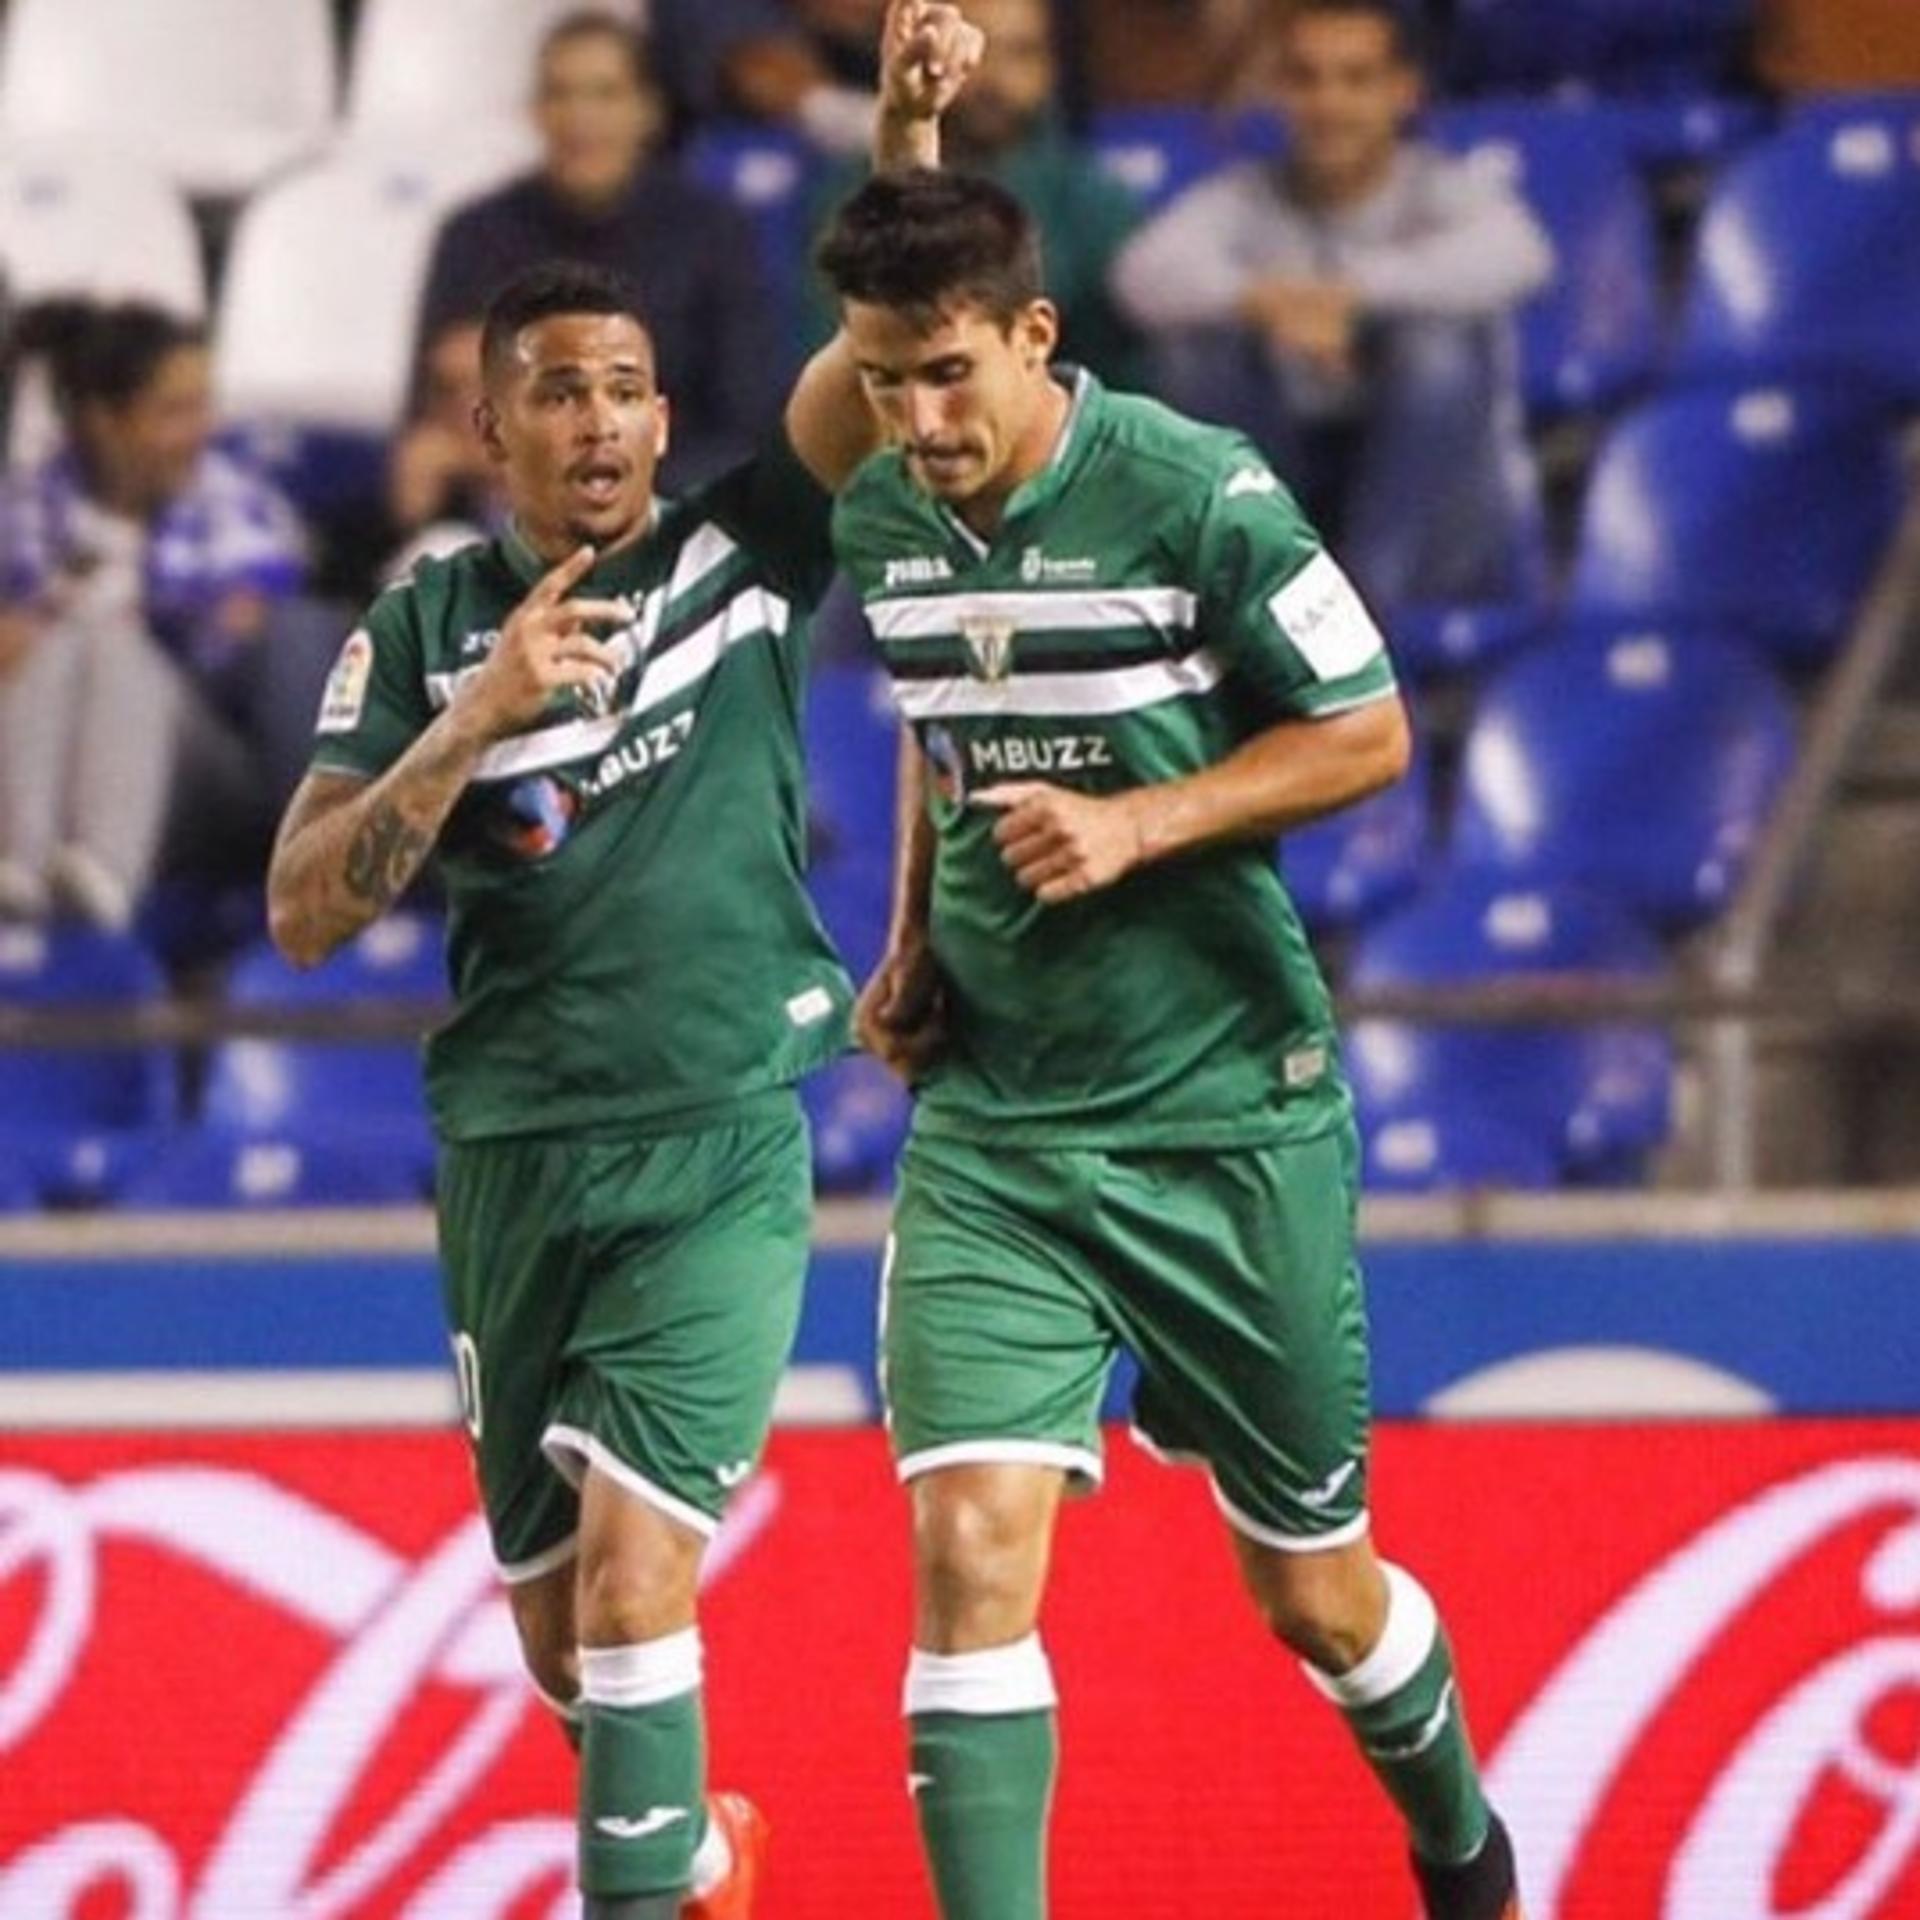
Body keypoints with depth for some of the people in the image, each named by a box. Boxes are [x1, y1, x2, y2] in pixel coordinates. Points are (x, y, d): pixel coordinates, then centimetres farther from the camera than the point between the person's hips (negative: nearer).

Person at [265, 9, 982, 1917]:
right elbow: (303, 914, -4)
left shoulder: (740, 555, -1)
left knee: (629, 1566, -18)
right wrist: (471, 723, -17)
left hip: (720, 1150, -3)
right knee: (557, 1615, 14)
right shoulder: (423, 628, 3)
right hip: (510, 1161, 3)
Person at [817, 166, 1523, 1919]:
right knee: (970, 1545, -17)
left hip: (1230, 1116, -3)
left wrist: (1135, 824, -19)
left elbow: (1367, 735, -7)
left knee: (1312, 1591, 10)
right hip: (988, 1130, 3)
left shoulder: (1197, 493, -14)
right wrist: (913, 941, 8)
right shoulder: (881, 521, 2)